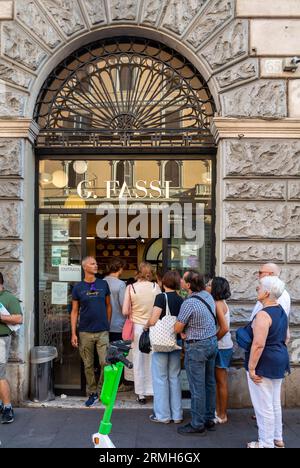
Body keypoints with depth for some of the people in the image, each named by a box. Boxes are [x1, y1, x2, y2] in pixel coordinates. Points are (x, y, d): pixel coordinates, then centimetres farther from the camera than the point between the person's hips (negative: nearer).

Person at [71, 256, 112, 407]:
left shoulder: (103, 285, 5)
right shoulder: (78, 288, 2)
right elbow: (74, 312, 3)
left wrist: (108, 325, 9)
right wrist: (73, 333, -2)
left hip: (102, 331, 0)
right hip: (85, 332, 0)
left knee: (105, 363, -4)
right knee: (88, 365, 7)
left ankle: (102, 391, 15)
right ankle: (92, 393, 20)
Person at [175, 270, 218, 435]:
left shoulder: (189, 303, -23)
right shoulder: (208, 295, 1)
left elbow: (178, 329, -15)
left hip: (197, 347, -8)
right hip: (212, 341, 9)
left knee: (197, 387, 2)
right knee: (209, 383, 16)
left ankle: (197, 424, 11)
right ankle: (209, 419, 28)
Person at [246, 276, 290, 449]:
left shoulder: (263, 315, -22)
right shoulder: (281, 311, 8)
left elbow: (258, 345, -26)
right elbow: (285, 338, 17)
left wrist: (251, 368, -20)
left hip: (264, 363, -10)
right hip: (280, 361, 10)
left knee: (263, 405, 3)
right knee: (275, 402, 20)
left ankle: (266, 443, 13)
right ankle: (277, 438, 32)